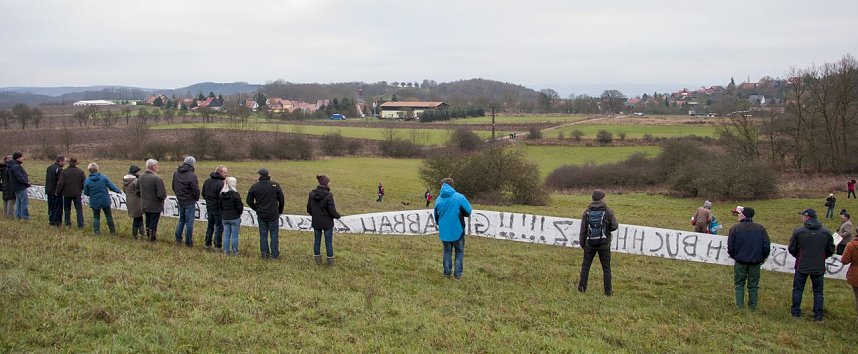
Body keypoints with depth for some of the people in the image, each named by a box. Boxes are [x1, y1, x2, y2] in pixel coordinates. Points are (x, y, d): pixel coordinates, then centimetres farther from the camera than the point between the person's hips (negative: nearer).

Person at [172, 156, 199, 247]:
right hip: (189, 202, -7)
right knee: (189, 222, 3)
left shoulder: (176, 173, 1)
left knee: (181, 220, 21)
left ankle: (178, 239, 24)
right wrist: (196, 198, 5)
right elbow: (196, 191, -15)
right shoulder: (192, 176, -22)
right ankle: (188, 242, 10)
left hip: (180, 201, 7)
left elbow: (174, 187, 12)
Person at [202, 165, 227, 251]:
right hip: (218, 209, -7)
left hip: (209, 207, 7)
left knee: (210, 226, 19)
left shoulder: (207, 181, 6)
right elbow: (222, 198, -23)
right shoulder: (220, 184, -21)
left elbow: (203, 194, 14)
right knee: (219, 227, 3)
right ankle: (217, 246, 6)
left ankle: (207, 244, 24)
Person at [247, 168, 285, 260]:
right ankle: (274, 254, 8)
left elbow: (249, 201, 2)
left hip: (261, 215, 2)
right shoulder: (275, 185, -7)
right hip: (273, 215, -1)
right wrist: (279, 211, 11)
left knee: (263, 235, 10)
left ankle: (265, 254, 13)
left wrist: (257, 209, 13)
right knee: (274, 235, 7)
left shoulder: (254, 187, -3)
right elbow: (281, 200, -2)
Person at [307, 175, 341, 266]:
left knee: (317, 241, 15)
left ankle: (317, 260, 24)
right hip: (327, 223, -4)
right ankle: (330, 261, 18)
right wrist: (338, 216, 1)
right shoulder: (328, 196, -21)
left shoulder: (312, 194, -6)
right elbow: (332, 211, -19)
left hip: (316, 223, 4)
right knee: (328, 242, 9)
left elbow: (308, 209, 2)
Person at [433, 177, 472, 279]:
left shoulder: (438, 199, -2)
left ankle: (447, 272, 18)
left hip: (444, 231, 3)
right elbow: (468, 212, -7)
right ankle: (458, 273, 11)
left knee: (447, 251, 18)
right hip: (458, 230, -2)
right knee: (459, 251, 14)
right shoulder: (459, 197, -13)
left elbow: (436, 216, 9)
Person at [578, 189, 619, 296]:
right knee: (606, 267, 6)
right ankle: (608, 290, 7)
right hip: (604, 243, -2)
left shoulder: (587, 212, -1)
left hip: (590, 243, 2)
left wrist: (582, 243, 11)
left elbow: (583, 229, 1)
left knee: (585, 265, 13)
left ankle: (582, 287, 13)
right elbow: (614, 226, -6)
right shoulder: (608, 211, -8)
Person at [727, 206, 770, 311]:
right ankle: (752, 308, 14)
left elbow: (730, 247, -6)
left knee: (739, 284, 12)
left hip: (740, 262, -2)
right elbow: (766, 246, -4)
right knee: (753, 286, 11)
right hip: (755, 263, 2)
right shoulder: (760, 228, -3)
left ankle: (740, 307, 8)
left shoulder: (735, 228, -9)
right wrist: (763, 258, 12)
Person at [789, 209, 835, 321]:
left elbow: (792, 249, -5)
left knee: (797, 290, 12)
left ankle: (796, 312, 18)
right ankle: (818, 316, 10)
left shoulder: (798, 231, -11)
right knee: (818, 292, 10)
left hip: (802, 266, -2)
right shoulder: (826, 233, -4)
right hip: (819, 268, 2)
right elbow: (830, 251, 3)